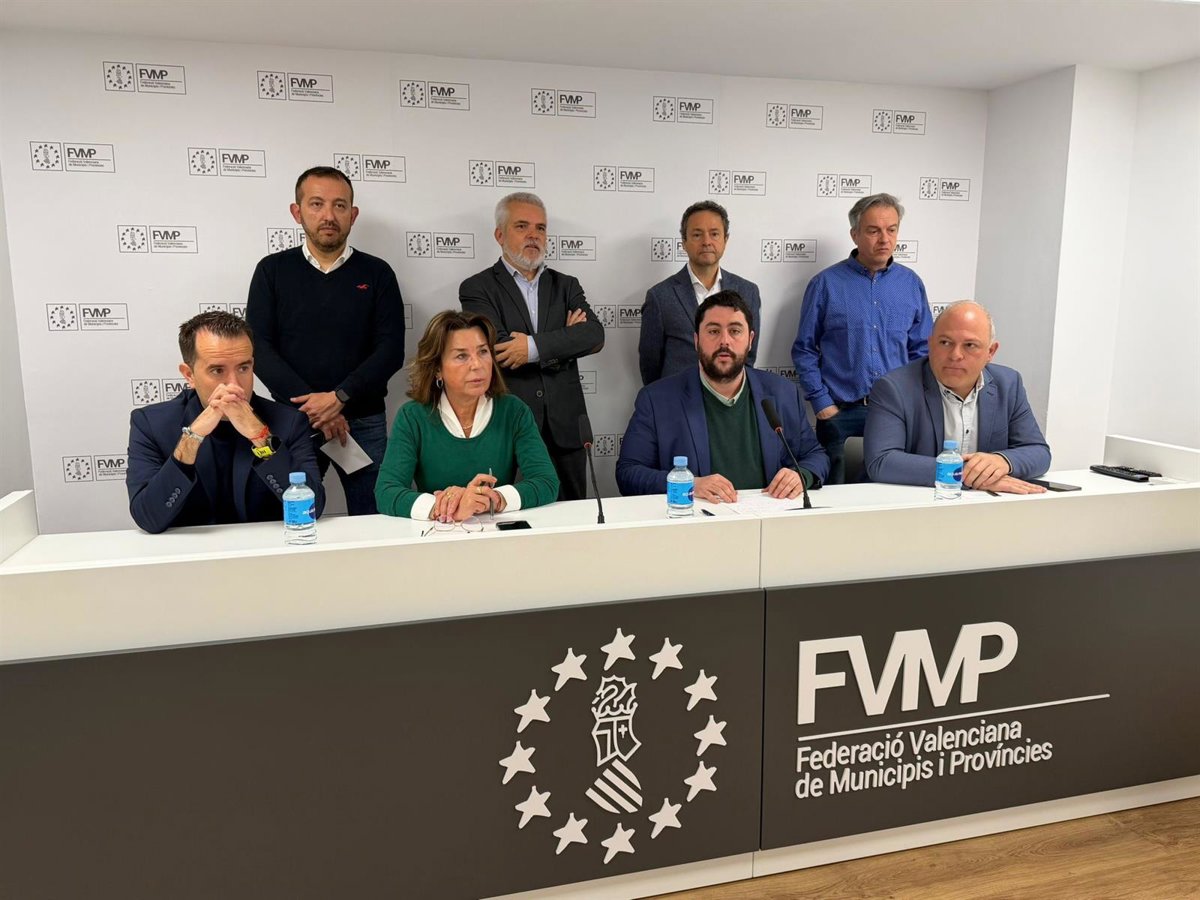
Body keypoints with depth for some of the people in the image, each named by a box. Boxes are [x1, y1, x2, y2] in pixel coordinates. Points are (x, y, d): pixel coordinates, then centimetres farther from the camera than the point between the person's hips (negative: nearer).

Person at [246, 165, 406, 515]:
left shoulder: (377, 273, 6)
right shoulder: (272, 270, 7)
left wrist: (339, 398, -14)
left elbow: (391, 351, -2)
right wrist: (311, 407, -12)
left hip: (363, 421, 0)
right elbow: (259, 348, -1)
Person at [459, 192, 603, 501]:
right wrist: (565, 340, -6)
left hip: (565, 430, 4)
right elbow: (498, 349, -14)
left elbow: (594, 336, -4)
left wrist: (535, 346, -16)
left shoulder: (566, 286, 14)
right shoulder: (478, 288, 2)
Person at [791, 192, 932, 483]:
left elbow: (922, 350, 11)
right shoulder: (826, 284, -2)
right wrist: (823, 404, -7)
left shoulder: (911, 284, 7)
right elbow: (804, 350, -1)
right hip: (839, 414, -2)